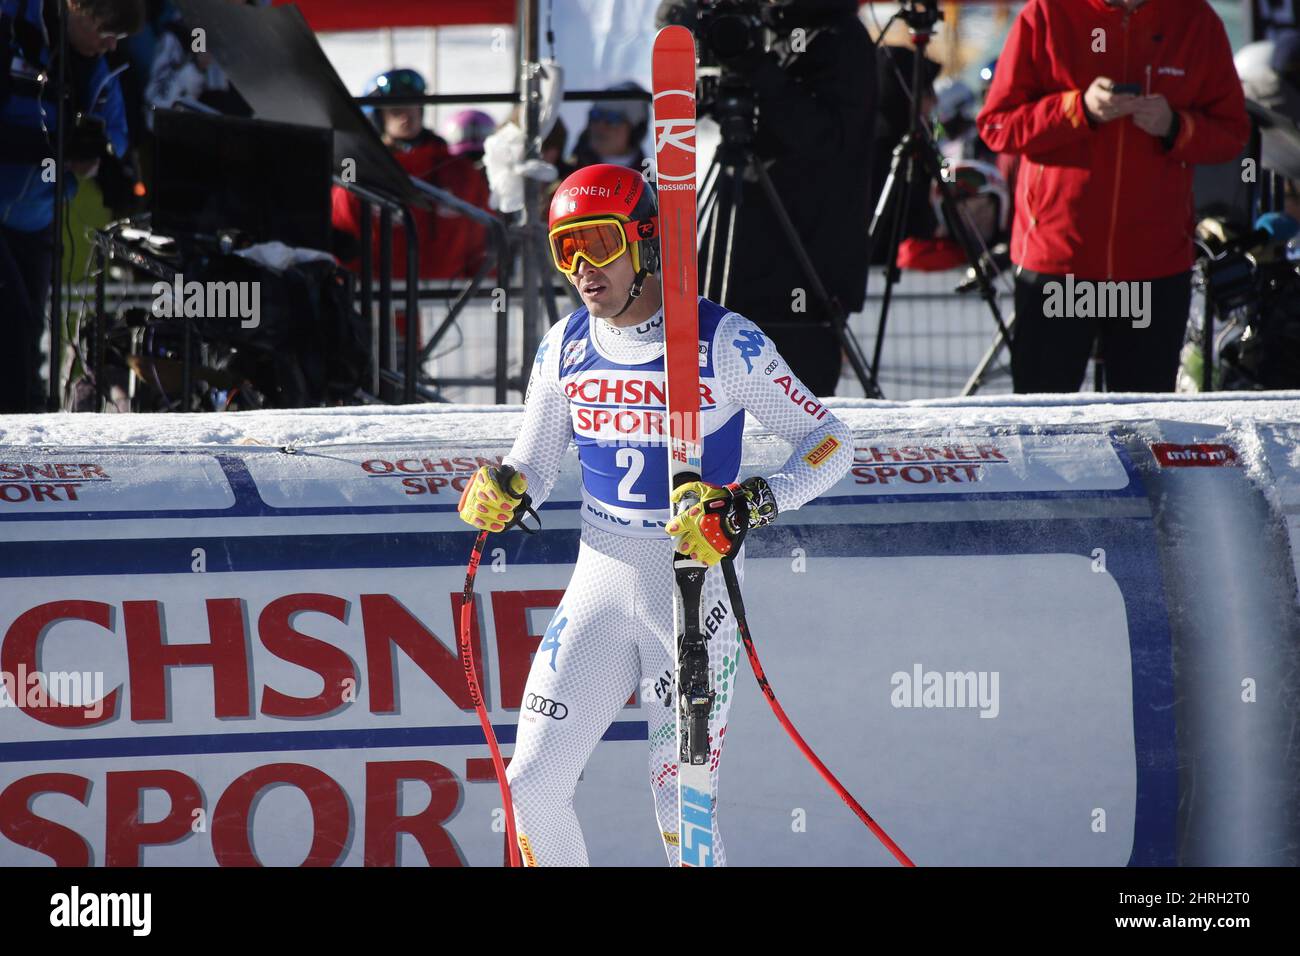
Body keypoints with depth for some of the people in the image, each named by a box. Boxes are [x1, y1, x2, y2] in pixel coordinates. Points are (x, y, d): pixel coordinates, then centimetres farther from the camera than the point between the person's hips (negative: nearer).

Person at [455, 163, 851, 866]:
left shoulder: (722, 343, -11)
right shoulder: (565, 348, 3)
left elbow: (829, 440, -7)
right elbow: (532, 468, 13)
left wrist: (753, 505, -24)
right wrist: (501, 493, -11)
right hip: (600, 585, 4)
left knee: (680, 804, -6)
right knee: (534, 784, -3)